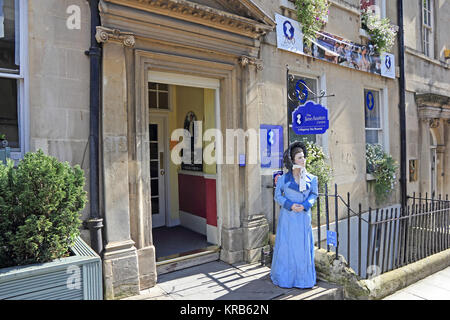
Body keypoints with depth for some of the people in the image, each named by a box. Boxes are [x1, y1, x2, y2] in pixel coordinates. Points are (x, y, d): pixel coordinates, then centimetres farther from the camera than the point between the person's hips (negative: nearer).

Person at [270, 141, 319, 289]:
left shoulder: (311, 178, 0)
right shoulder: (283, 179, -5)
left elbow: (314, 195, 7)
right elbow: (277, 196, 1)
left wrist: (304, 205, -11)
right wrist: (290, 205, -15)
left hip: (304, 216, 2)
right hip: (288, 216, -1)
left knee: (303, 246, 7)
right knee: (286, 245, 6)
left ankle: (302, 276, 24)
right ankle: (284, 276, 23)